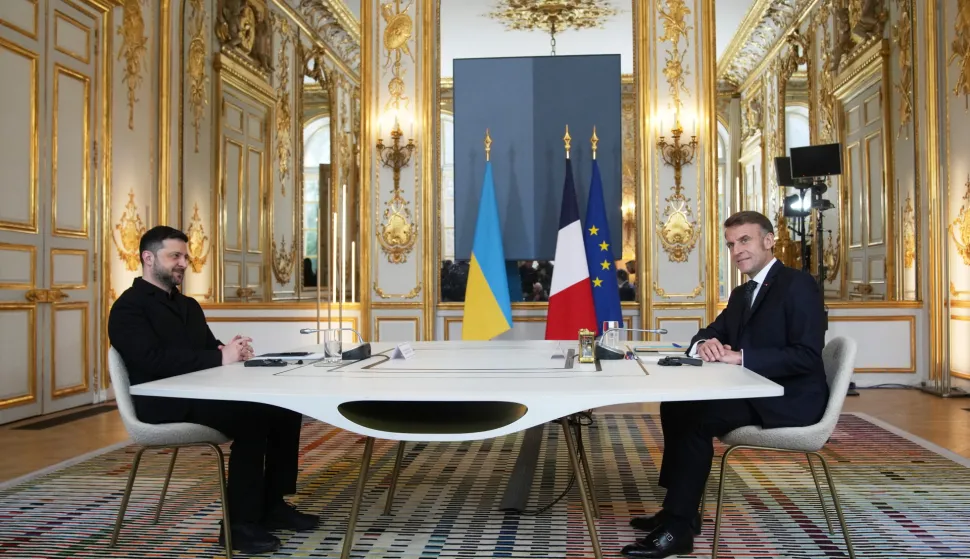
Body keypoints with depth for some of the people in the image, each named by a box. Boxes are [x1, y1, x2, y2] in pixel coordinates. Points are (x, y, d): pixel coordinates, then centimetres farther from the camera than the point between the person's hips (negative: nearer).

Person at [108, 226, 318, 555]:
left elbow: (209, 349, 18)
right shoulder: (128, 308, -5)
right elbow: (155, 360, -21)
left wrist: (230, 351, -8)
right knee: (251, 416, -29)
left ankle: (272, 503, 2)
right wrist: (221, 357, -25)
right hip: (164, 403, -8)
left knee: (284, 407, -8)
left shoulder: (188, 305, 23)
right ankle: (240, 523, -20)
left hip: (202, 393, 9)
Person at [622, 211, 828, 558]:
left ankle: (678, 529, -18)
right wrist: (704, 345, -11)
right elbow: (709, 333, 16)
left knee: (697, 417, -24)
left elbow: (807, 357, -21)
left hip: (790, 398, -9)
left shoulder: (798, 285, -12)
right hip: (755, 392, 9)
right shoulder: (741, 294, 17)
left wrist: (740, 357, -26)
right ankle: (681, 509, 3)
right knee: (675, 405, -1)